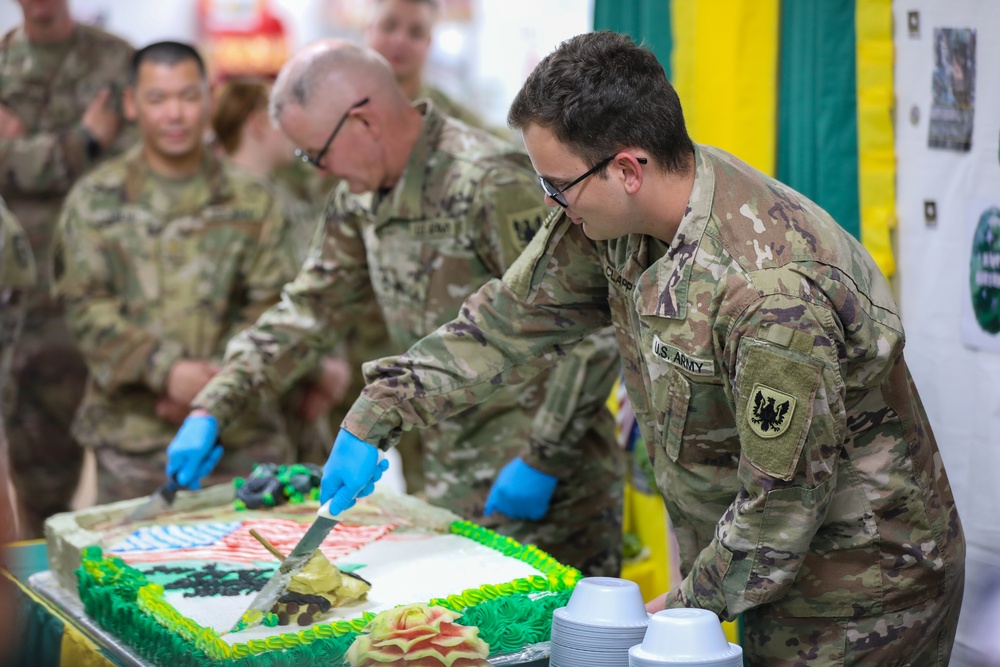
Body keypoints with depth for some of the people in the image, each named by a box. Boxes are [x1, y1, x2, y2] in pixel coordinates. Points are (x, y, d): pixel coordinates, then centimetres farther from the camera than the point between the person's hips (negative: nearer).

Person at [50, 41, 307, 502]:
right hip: (130, 433, -1)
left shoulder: (250, 201, 7)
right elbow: (86, 305, -3)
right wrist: (167, 371, -16)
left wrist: (218, 384, -11)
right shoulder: (95, 200, 5)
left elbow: (273, 305, 3)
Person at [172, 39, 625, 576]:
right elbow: (309, 305, 17)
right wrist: (211, 408, 10)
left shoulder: (491, 184, -21)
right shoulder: (364, 194, 6)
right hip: (453, 481, 8)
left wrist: (541, 462, -21)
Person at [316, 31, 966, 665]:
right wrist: (375, 417, 3)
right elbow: (516, 315, 5)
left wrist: (683, 609, -13)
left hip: (858, 589, -7)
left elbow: (782, 502, -27)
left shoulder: (774, 291, -35)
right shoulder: (619, 215, -9)